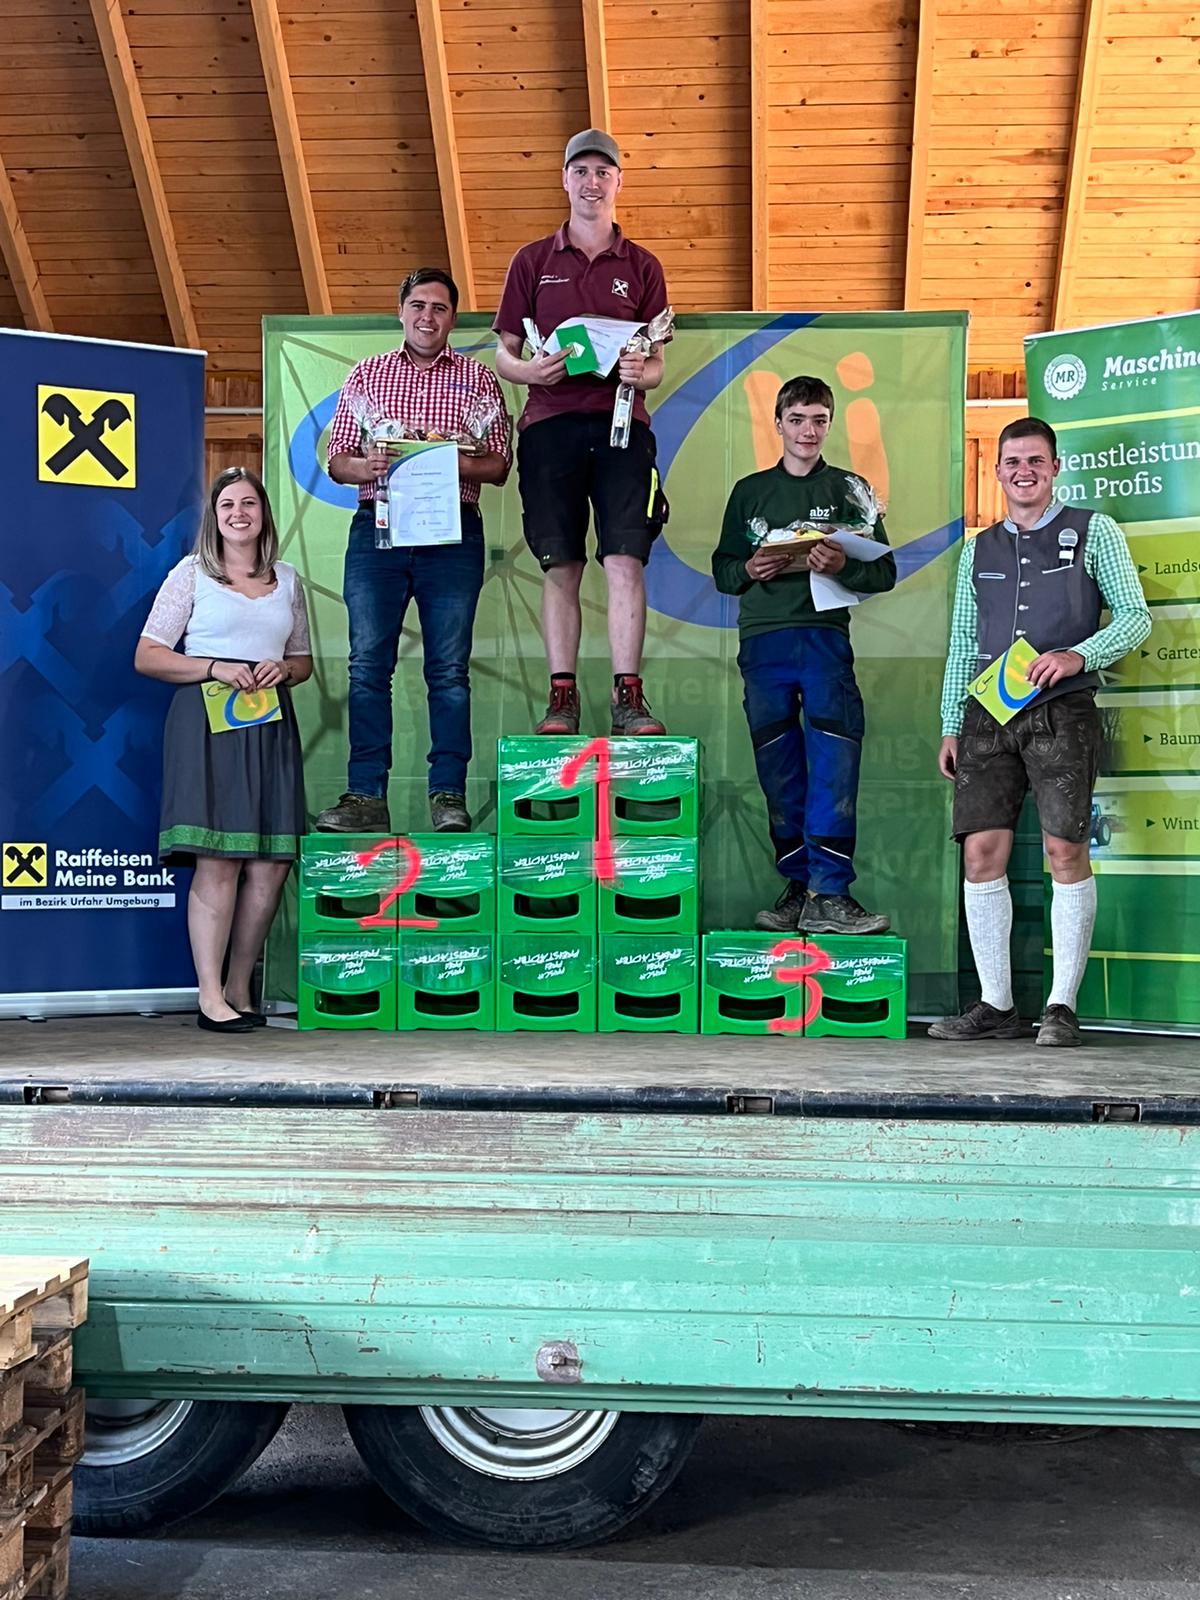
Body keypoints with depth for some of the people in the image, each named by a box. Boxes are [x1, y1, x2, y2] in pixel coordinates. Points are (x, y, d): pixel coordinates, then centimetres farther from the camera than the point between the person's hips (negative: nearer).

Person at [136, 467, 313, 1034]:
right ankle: (210, 996, -5)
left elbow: (304, 661, 24)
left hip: (270, 724, 4)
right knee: (218, 859, -11)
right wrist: (215, 668, -12)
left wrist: (283, 670, 0)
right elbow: (147, 656, 2)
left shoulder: (287, 580, 18)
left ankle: (239, 989, 11)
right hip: (207, 719, -4)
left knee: (271, 863, -1)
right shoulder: (191, 573, 6)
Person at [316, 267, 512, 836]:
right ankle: (365, 796, -1)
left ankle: (449, 795, 1)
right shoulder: (367, 374, 15)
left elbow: (499, 465, 6)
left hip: (452, 532, -1)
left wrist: (453, 462, -13)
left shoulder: (477, 378, 12)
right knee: (368, 664, -3)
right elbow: (337, 461, 12)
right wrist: (368, 466, -10)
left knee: (449, 669, -2)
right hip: (375, 527, 1)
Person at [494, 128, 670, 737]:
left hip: (621, 422, 0)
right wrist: (530, 370, -10)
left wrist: (641, 373, -11)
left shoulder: (642, 267, 15)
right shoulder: (533, 261, 14)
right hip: (550, 421, 0)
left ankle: (628, 698, -8)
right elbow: (503, 354, 12)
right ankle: (561, 698, 3)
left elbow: (657, 366, 12)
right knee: (560, 567, -1)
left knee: (625, 561, -9)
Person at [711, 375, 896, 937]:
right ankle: (797, 885, 11)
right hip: (762, 640, 2)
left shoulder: (849, 489, 13)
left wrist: (843, 566, -13)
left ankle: (829, 894, -15)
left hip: (825, 634, -2)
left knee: (835, 762, -14)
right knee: (779, 771, 3)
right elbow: (722, 569, 18)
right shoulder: (750, 491, 17)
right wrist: (749, 570, -5)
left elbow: (884, 573, 8)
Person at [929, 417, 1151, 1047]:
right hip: (987, 714, 4)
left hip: (1061, 712, -3)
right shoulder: (978, 550, 18)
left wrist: (1079, 654, -15)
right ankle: (996, 1006, 5)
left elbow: (1135, 617, 3)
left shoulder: (1092, 532, 7)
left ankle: (1062, 1006, 1)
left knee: (1066, 852, -7)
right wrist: (950, 727, 13)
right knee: (982, 853, -3)